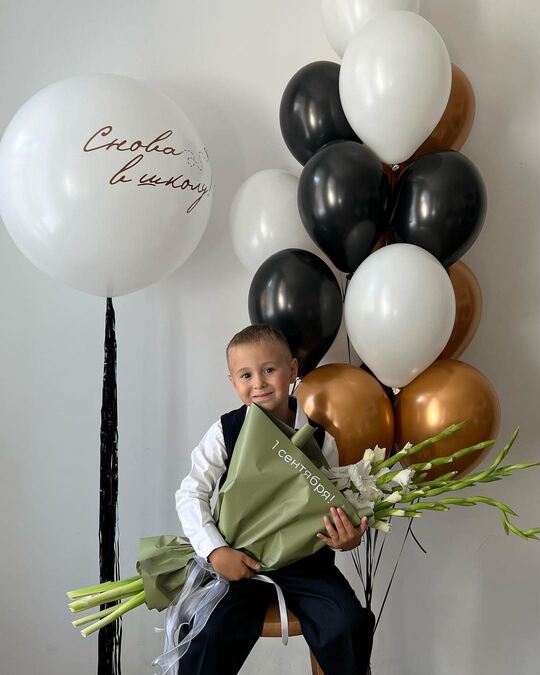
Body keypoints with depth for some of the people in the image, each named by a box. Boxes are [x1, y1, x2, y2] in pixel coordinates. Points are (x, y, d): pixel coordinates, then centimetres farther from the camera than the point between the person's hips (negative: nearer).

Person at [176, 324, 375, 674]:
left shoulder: (319, 438, -3)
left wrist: (346, 538, -17)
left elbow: (331, 503, 5)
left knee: (350, 627, -18)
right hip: (240, 561, -1)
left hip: (307, 561, 1)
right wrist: (216, 551, -17)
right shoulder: (225, 432, -6)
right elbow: (191, 494, -5)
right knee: (209, 638, -21)